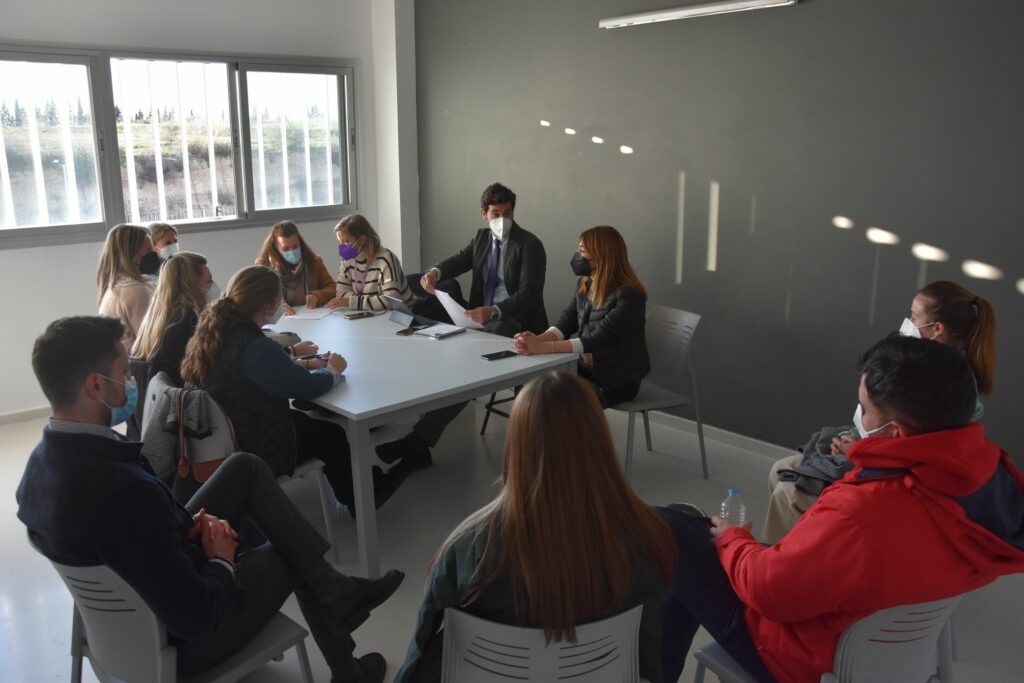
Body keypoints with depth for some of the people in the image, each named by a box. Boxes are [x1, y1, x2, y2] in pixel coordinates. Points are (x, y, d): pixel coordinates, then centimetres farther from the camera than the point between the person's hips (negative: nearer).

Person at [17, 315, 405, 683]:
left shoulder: (46, 457, -12)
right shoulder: (120, 490, -40)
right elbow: (193, 615, -32)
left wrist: (187, 524, -5)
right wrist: (222, 560, -13)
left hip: (127, 598, 8)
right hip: (178, 636, -7)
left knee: (246, 468, 8)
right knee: (292, 557, 17)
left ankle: (333, 590, 14)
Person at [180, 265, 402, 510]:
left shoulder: (213, 332, -3)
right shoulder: (256, 349, -31)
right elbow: (308, 387, -20)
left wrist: (304, 364, 8)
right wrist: (332, 370, 0)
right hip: (253, 456, -8)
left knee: (303, 418, 22)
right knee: (330, 434, 11)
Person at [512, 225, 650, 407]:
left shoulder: (628, 295, -19)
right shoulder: (585, 285, 6)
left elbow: (596, 340, -25)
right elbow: (565, 325, -1)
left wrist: (543, 347, -31)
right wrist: (537, 340, -22)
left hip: (616, 380, -6)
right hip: (585, 368, 7)